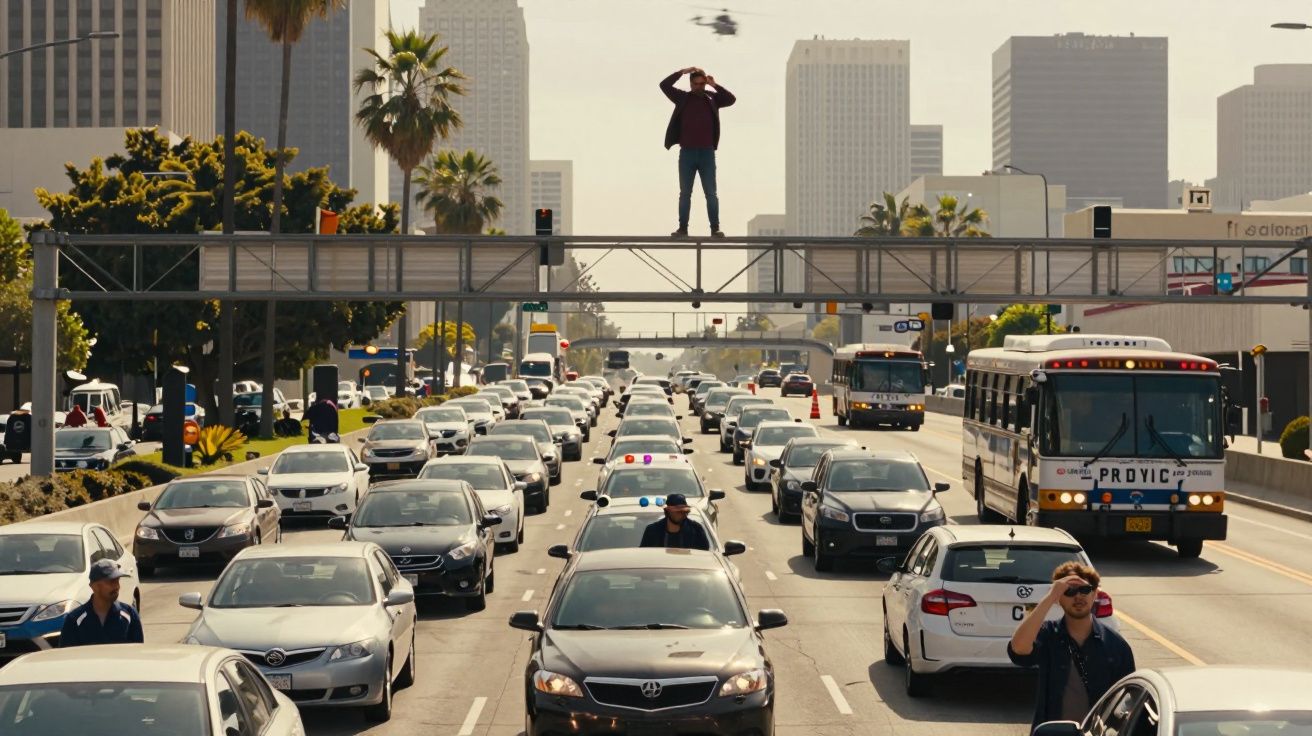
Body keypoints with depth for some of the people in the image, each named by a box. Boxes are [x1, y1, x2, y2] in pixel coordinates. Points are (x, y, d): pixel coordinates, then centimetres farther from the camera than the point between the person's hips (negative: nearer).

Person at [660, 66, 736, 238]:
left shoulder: (712, 98, 6)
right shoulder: (683, 98, 7)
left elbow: (732, 99, -5)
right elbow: (664, 85, -1)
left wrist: (715, 85, -12)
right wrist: (683, 71, -7)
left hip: (706, 153, -1)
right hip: (687, 153, 1)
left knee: (711, 193, -1)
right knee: (685, 193, 4)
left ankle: (715, 228, 0)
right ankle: (683, 228, 6)